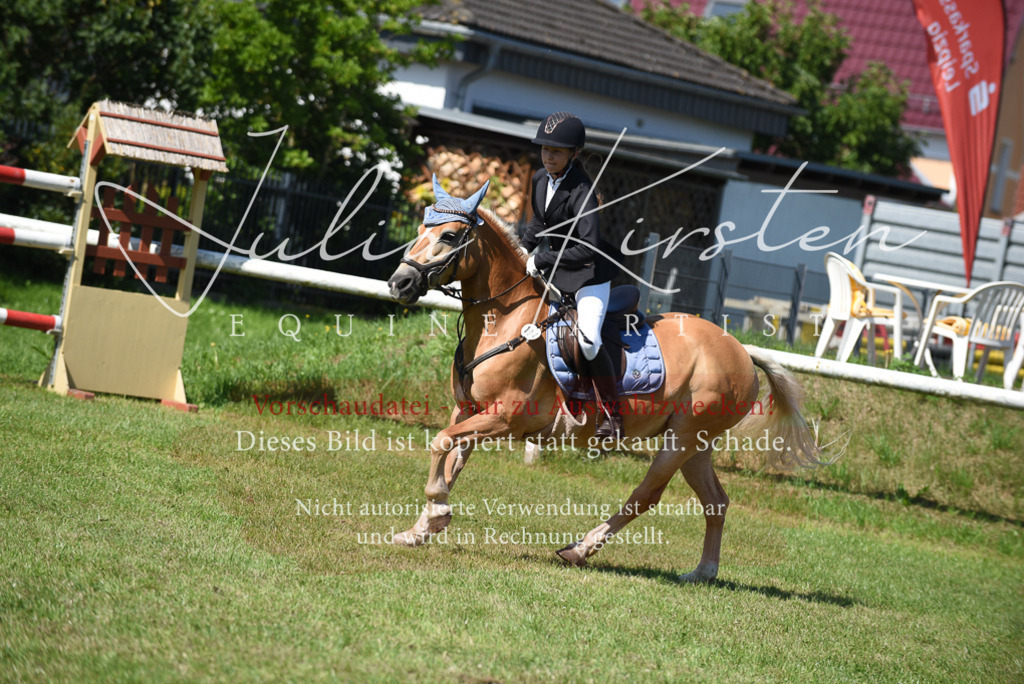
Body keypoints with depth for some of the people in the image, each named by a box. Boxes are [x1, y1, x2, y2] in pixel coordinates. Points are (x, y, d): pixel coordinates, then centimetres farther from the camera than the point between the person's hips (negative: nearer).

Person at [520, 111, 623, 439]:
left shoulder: (581, 191, -25)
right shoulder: (540, 180, 0)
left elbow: (589, 248, -33)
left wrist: (542, 260, -28)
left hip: (590, 273, -9)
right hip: (557, 270, 9)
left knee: (588, 338, -27)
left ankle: (612, 415, -17)